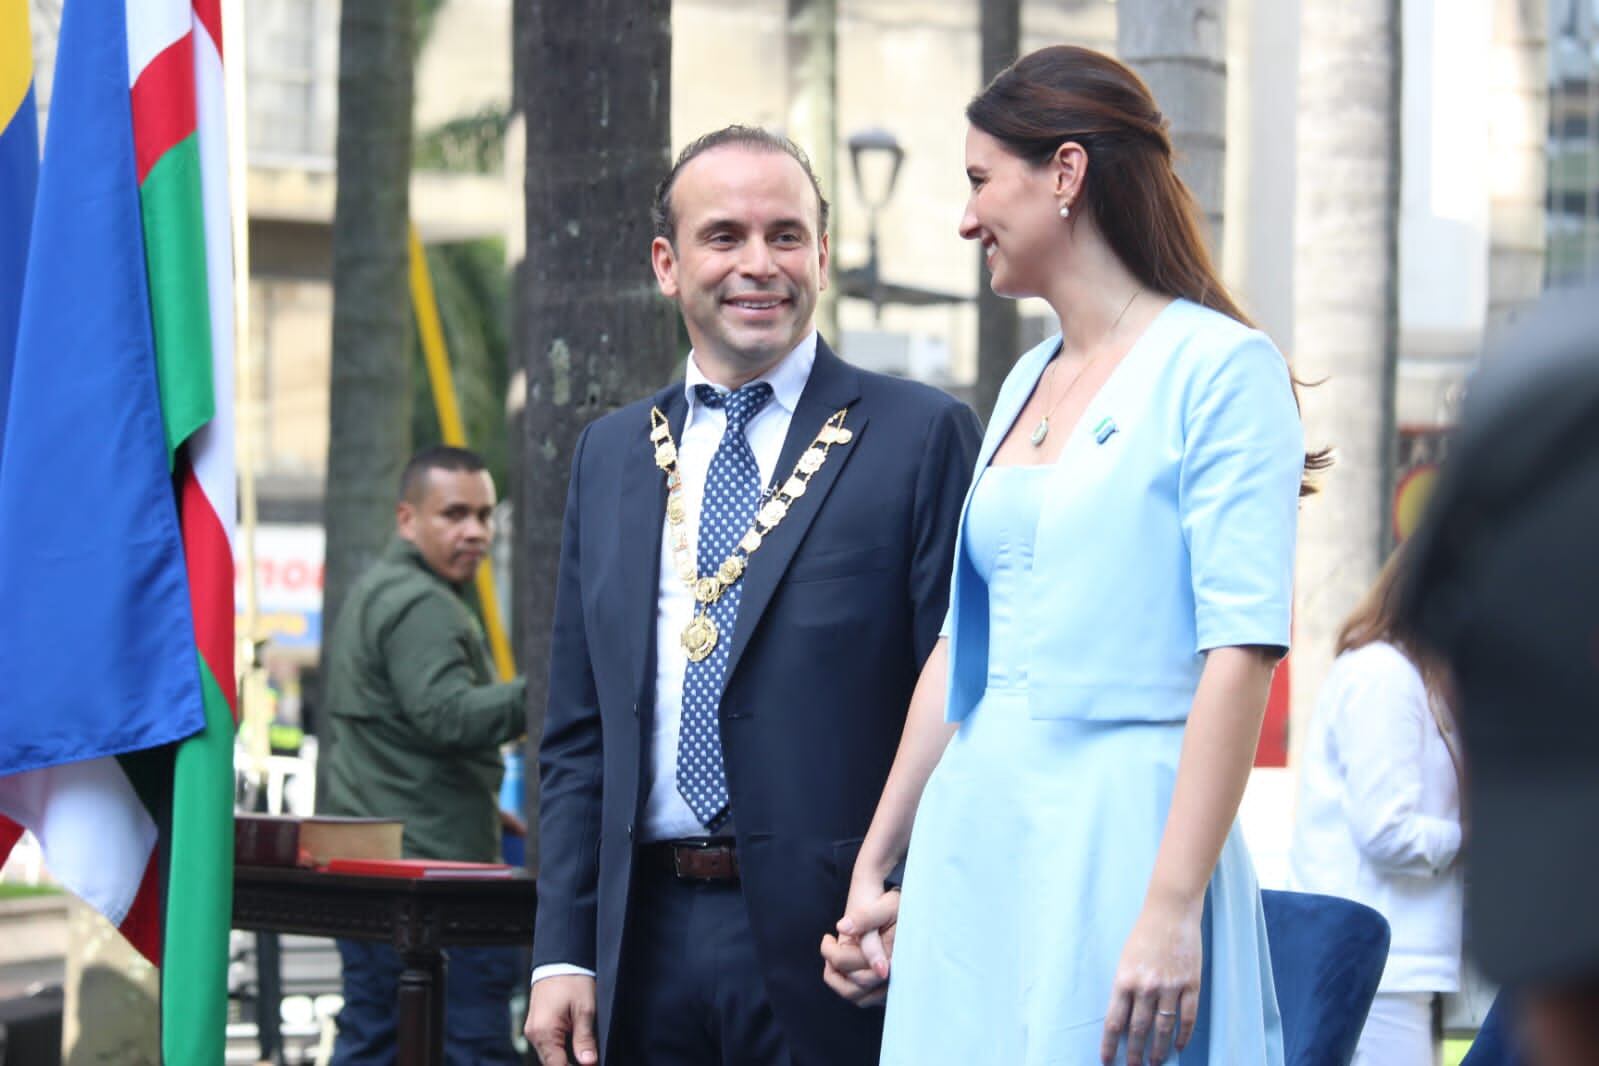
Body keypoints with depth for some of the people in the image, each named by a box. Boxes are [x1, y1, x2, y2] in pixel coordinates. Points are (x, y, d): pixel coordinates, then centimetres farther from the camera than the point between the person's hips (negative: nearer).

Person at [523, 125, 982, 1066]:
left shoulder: (922, 438, -1)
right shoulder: (609, 456, 15)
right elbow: (579, 735, 15)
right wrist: (563, 951, 7)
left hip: (831, 949, -4)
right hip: (647, 943, 5)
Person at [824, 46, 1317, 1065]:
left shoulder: (1218, 368, -7)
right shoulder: (1026, 386, 16)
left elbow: (1245, 649, -15)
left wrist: (1172, 908, -22)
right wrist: (874, 865, 17)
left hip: (1119, 831, -7)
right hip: (973, 843, 7)